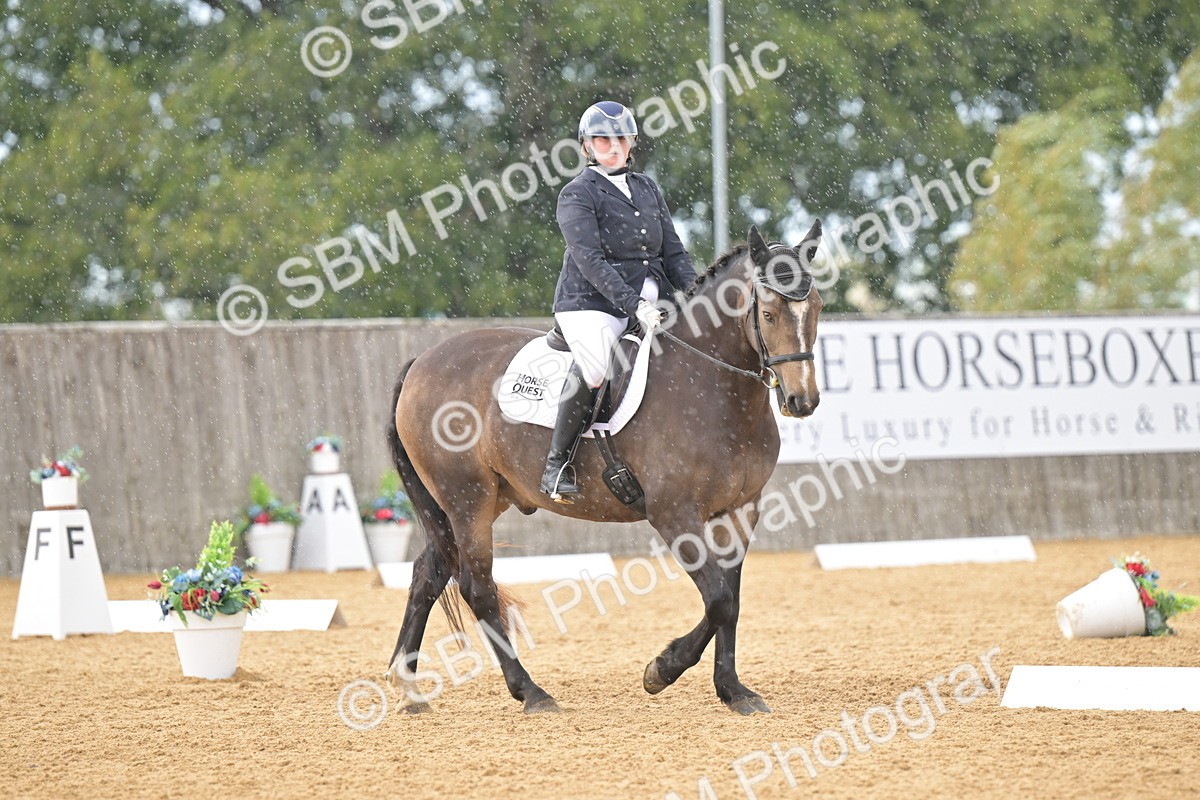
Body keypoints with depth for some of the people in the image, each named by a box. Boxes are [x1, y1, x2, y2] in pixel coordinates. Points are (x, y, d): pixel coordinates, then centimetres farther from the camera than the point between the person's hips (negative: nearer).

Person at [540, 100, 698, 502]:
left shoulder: (647, 188, 19)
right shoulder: (578, 194, -2)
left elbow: (674, 253, 18)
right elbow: (590, 260, -14)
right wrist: (634, 305, -25)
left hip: (649, 300, 7)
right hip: (590, 304, -7)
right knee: (594, 366, -33)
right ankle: (557, 463, -19)